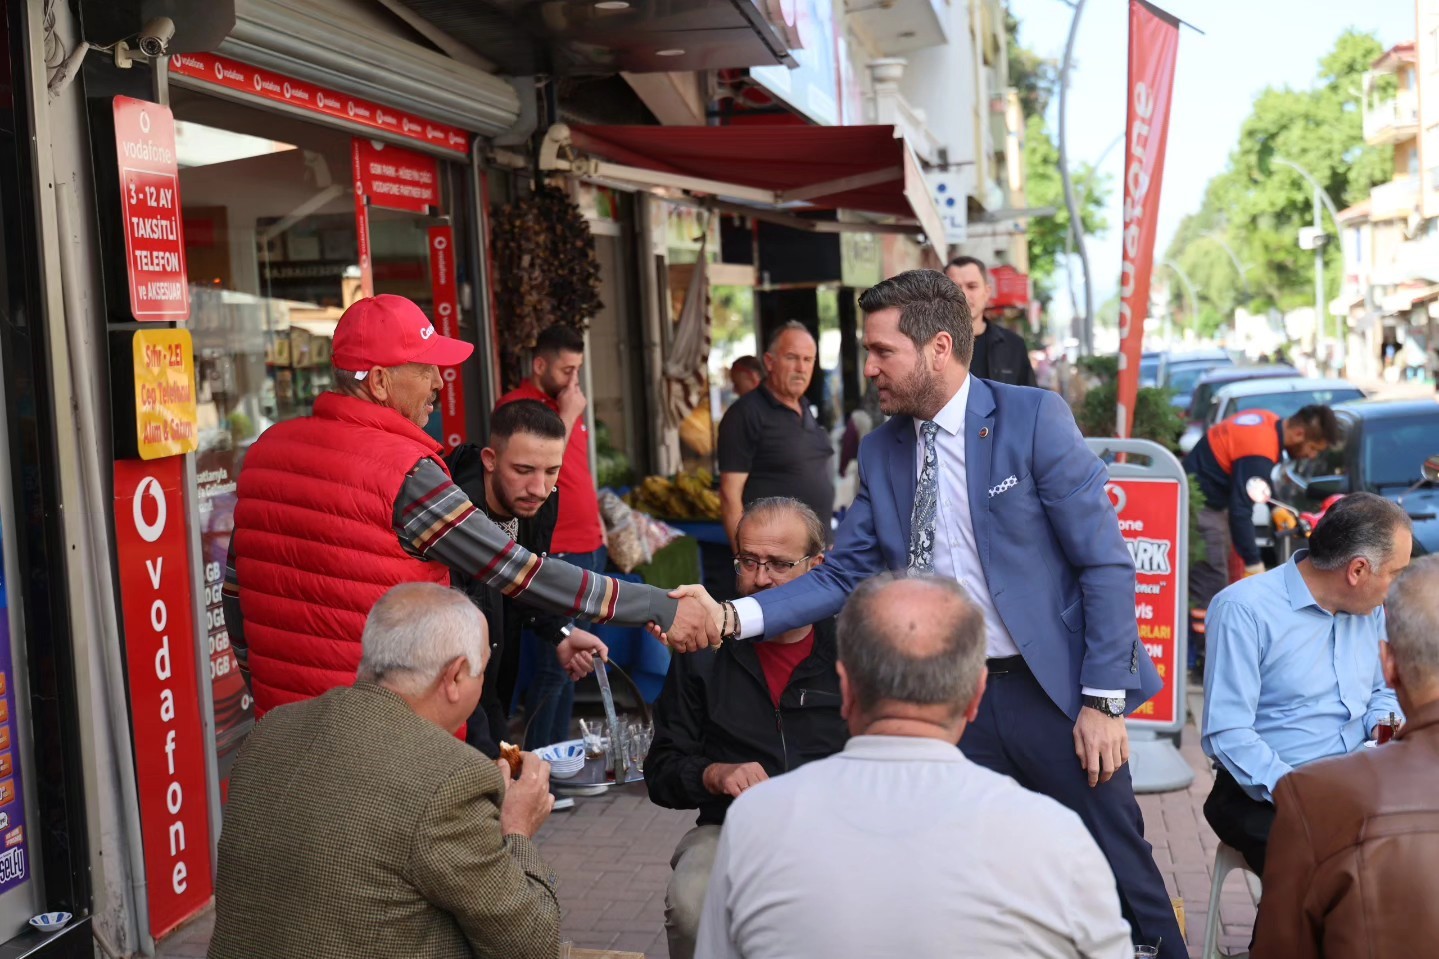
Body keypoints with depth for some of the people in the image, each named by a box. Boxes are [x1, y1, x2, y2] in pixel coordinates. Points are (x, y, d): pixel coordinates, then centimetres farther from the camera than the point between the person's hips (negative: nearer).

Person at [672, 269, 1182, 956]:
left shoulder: (1034, 418, -9)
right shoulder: (880, 451, 5)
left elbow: (1105, 563, -9)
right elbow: (844, 575, 4)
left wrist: (1103, 700, -12)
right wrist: (733, 617, -10)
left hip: (1053, 689, -4)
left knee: (1122, 878, 6)